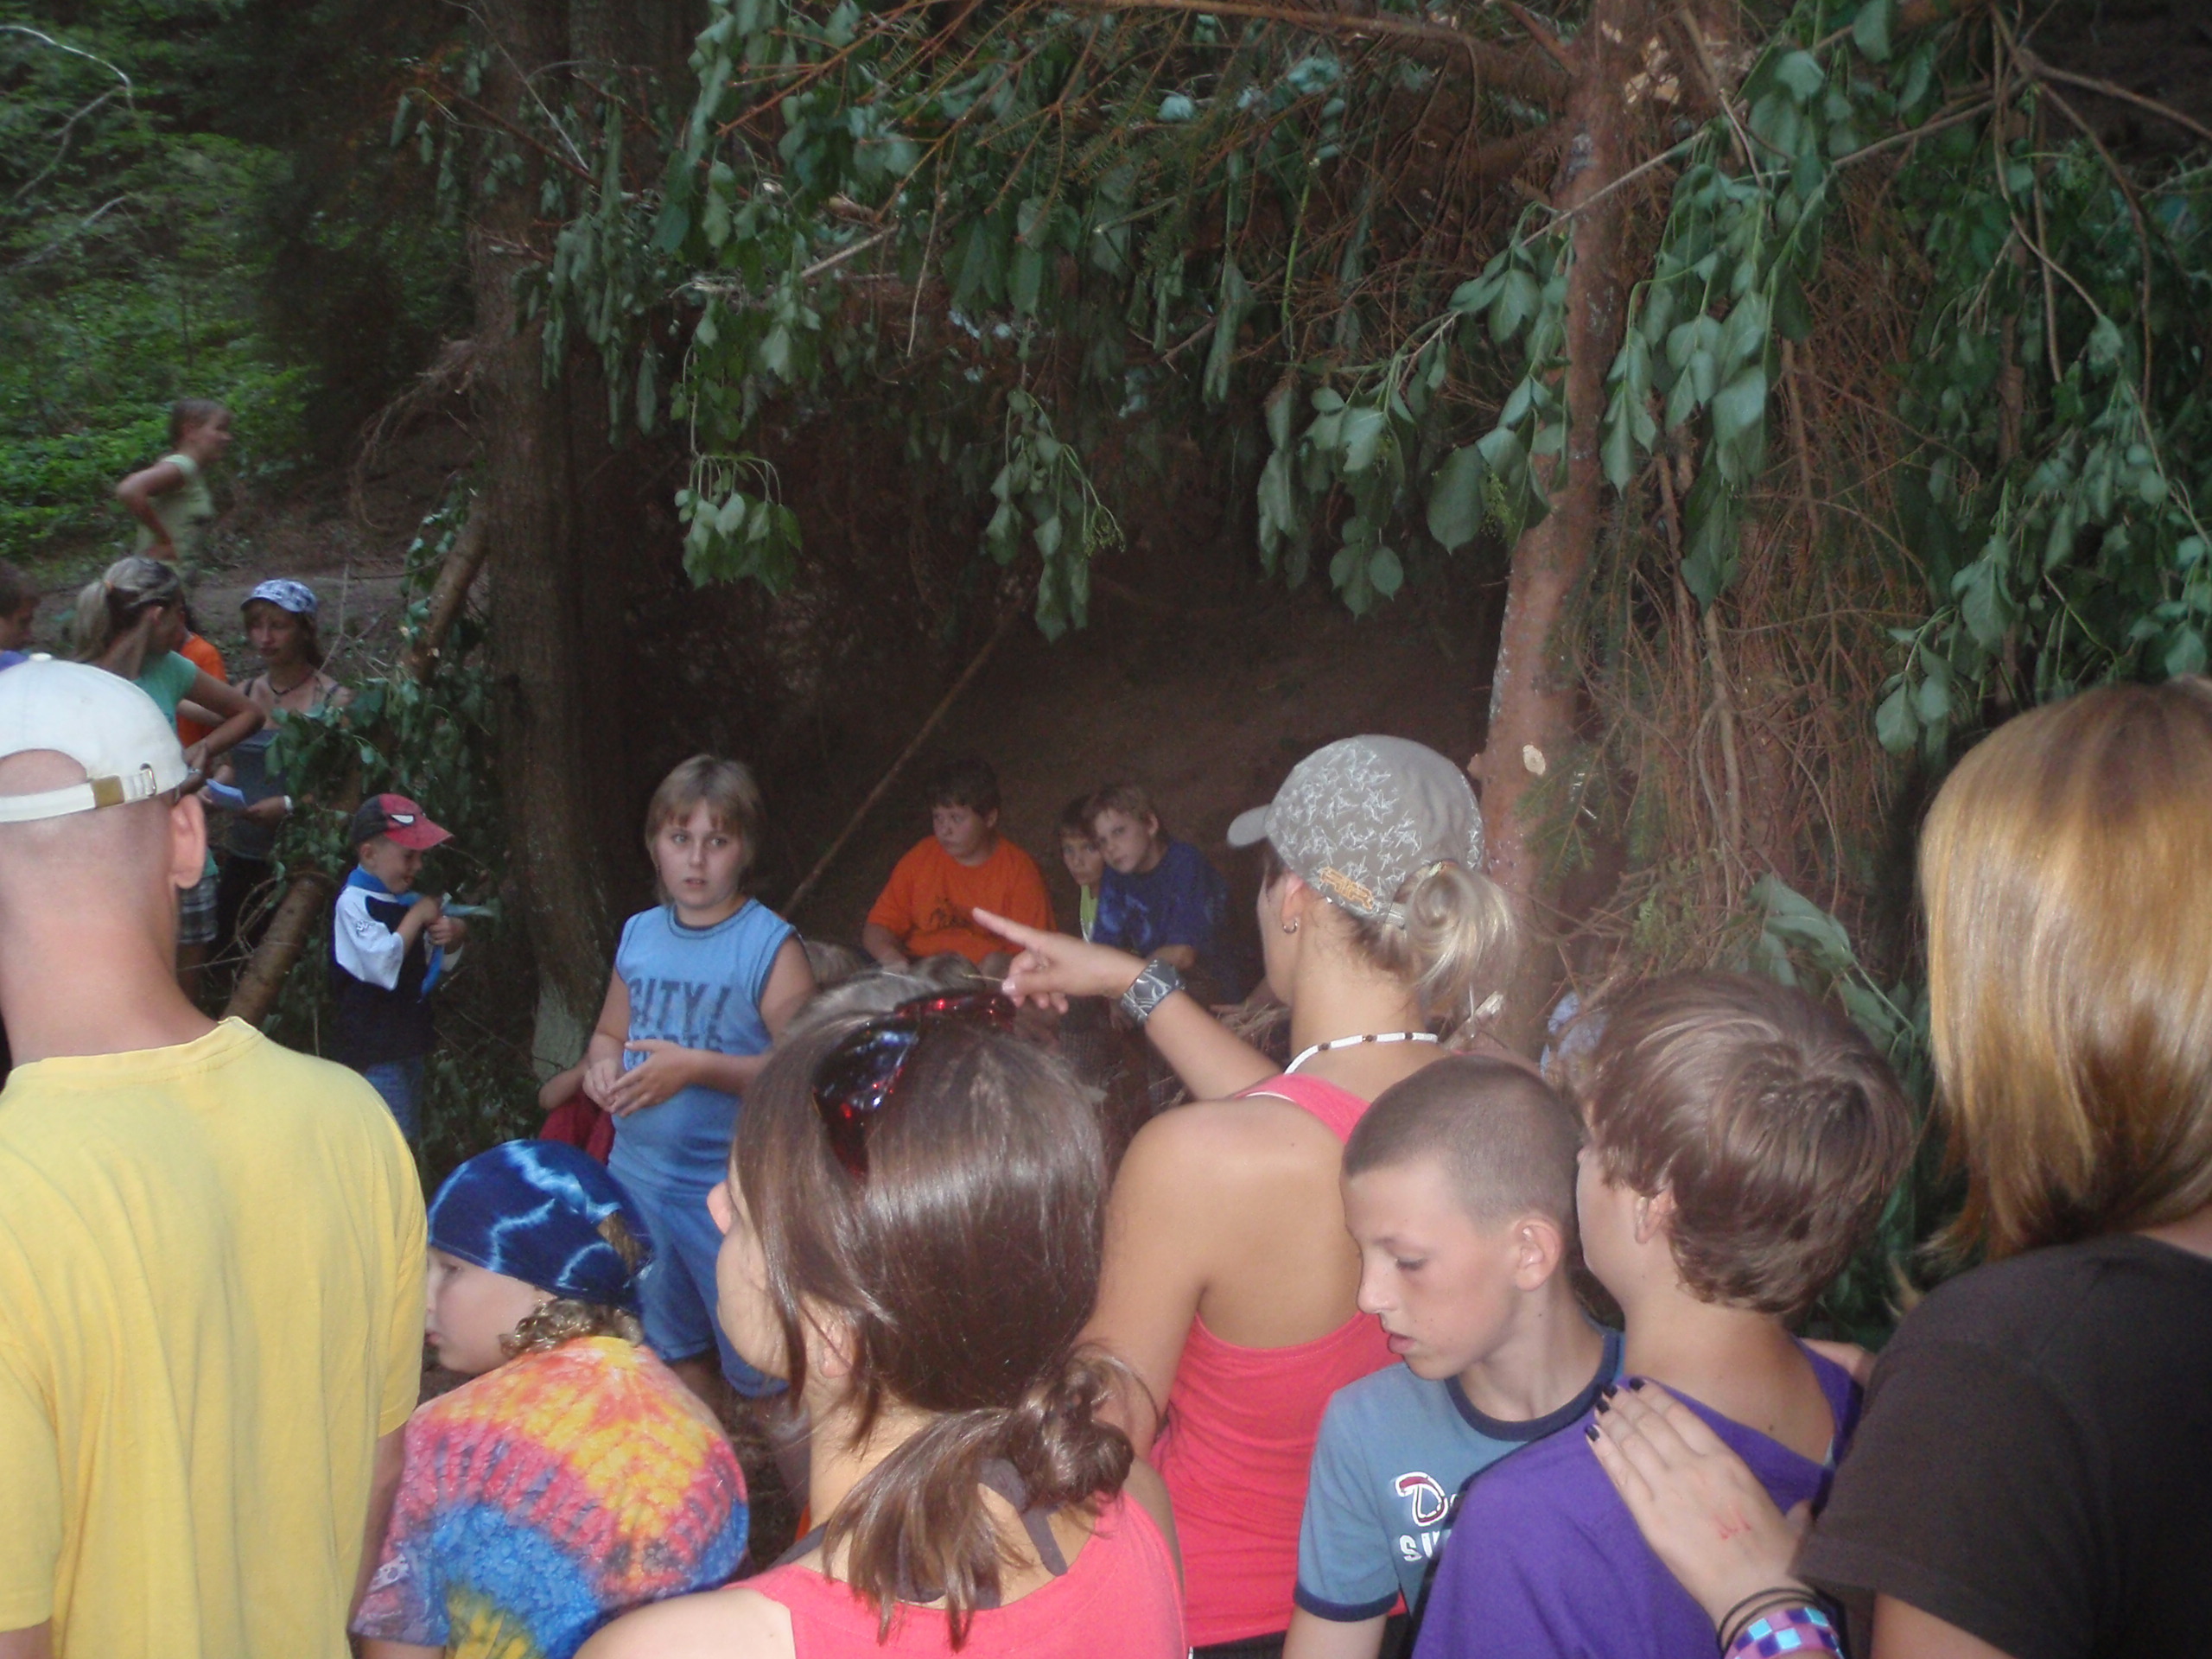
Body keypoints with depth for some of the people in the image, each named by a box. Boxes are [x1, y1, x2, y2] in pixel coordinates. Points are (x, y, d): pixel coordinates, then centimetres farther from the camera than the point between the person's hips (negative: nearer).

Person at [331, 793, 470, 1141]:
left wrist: (452, 935, -4)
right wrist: (417, 916, -18)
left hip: (409, 1040, 9)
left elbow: (444, 964, 19)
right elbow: (383, 966, -29)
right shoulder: (353, 902, -16)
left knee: (408, 1138, 19)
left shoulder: (407, 899, 9)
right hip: (373, 1051, -9)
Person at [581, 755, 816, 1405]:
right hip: (637, 1176, 6)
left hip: (730, 1194, -6)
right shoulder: (639, 934, 7)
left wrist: (696, 1067, -24)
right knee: (672, 1351, 21)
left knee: (763, 1370, -1)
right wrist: (602, 1066, -4)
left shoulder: (771, 947, -12)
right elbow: (609, 1033, 18)